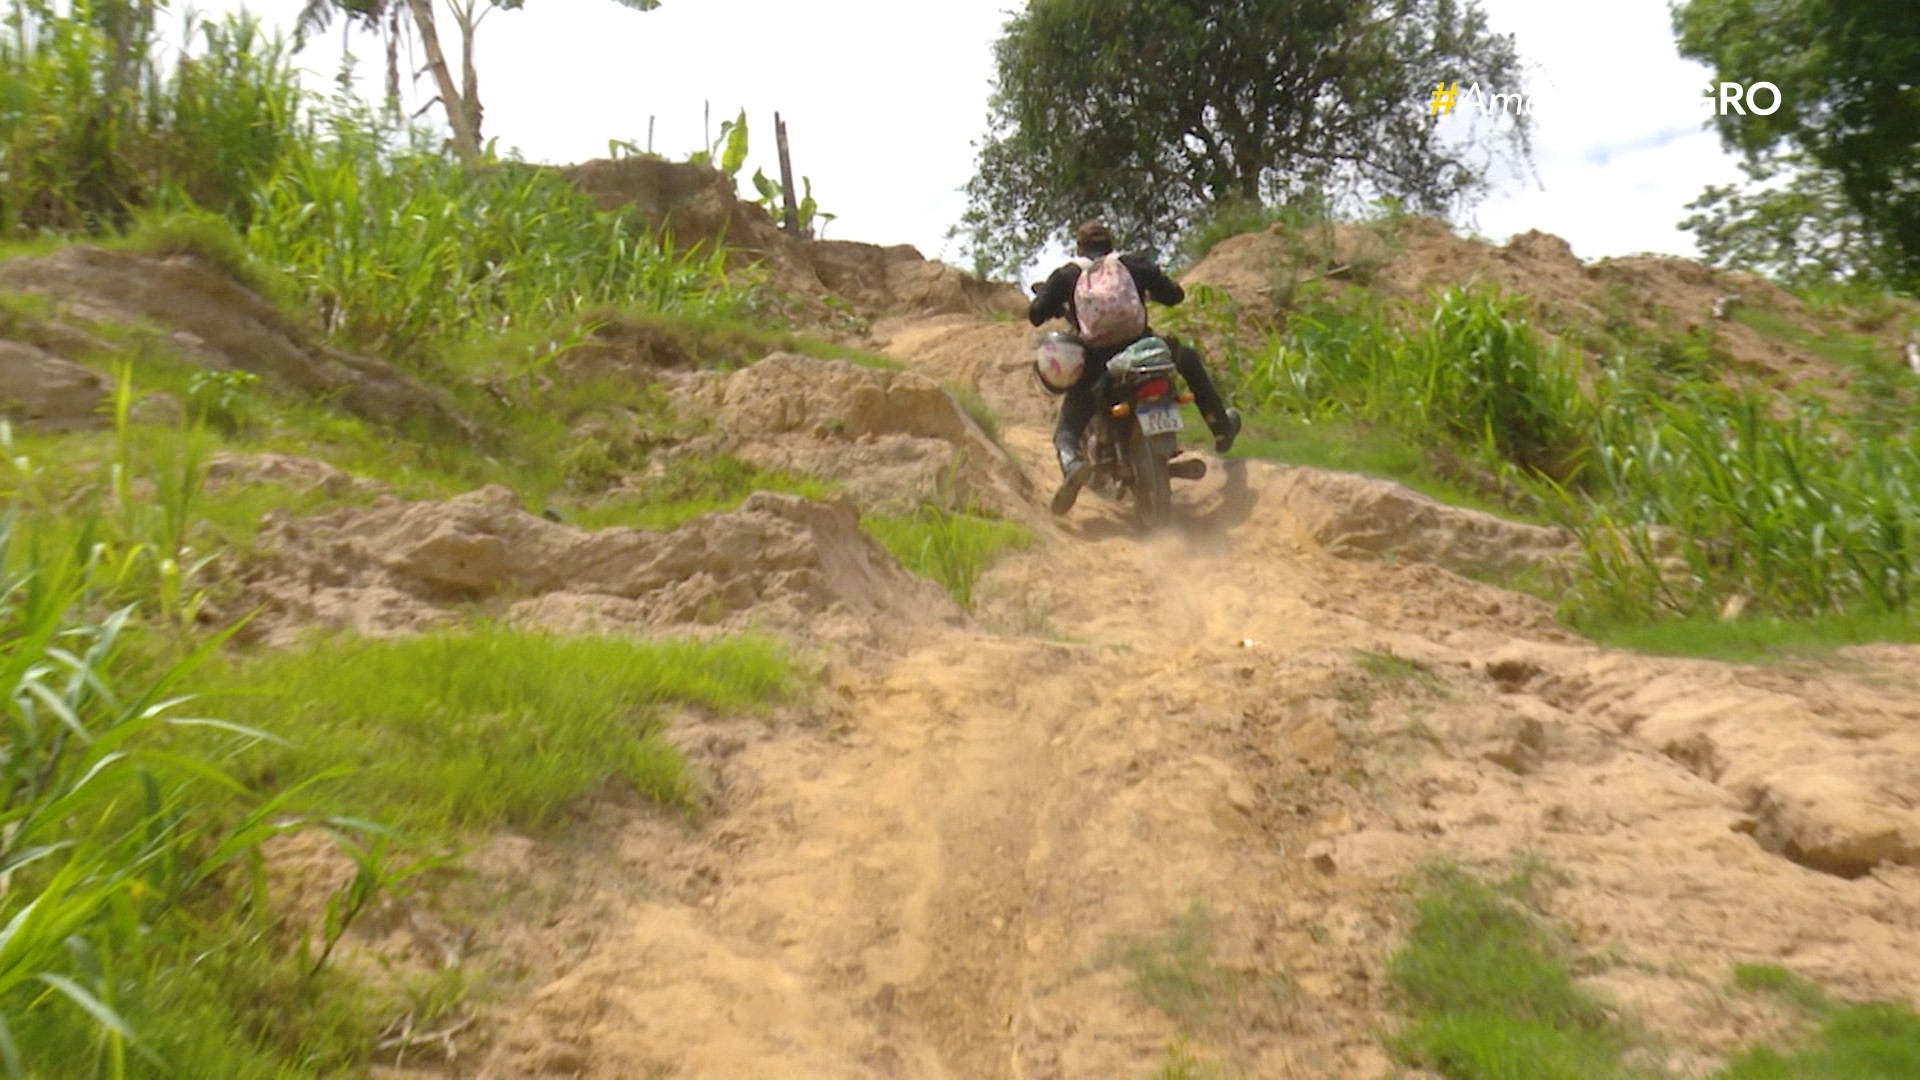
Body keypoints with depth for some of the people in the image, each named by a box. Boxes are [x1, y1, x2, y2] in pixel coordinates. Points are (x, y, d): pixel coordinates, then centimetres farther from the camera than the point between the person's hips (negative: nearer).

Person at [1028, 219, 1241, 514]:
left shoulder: (1066, 275, 6)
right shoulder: (1136, 264, 10)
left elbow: (1035, 314, 1)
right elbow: (1175, 294, 14)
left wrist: (1059, 310, 23)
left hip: (1095, 365, -1)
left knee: (1066, 429, 8)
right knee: (1189, 357, 30)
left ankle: (1072, 464, -28)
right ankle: (1222, 427, 35)